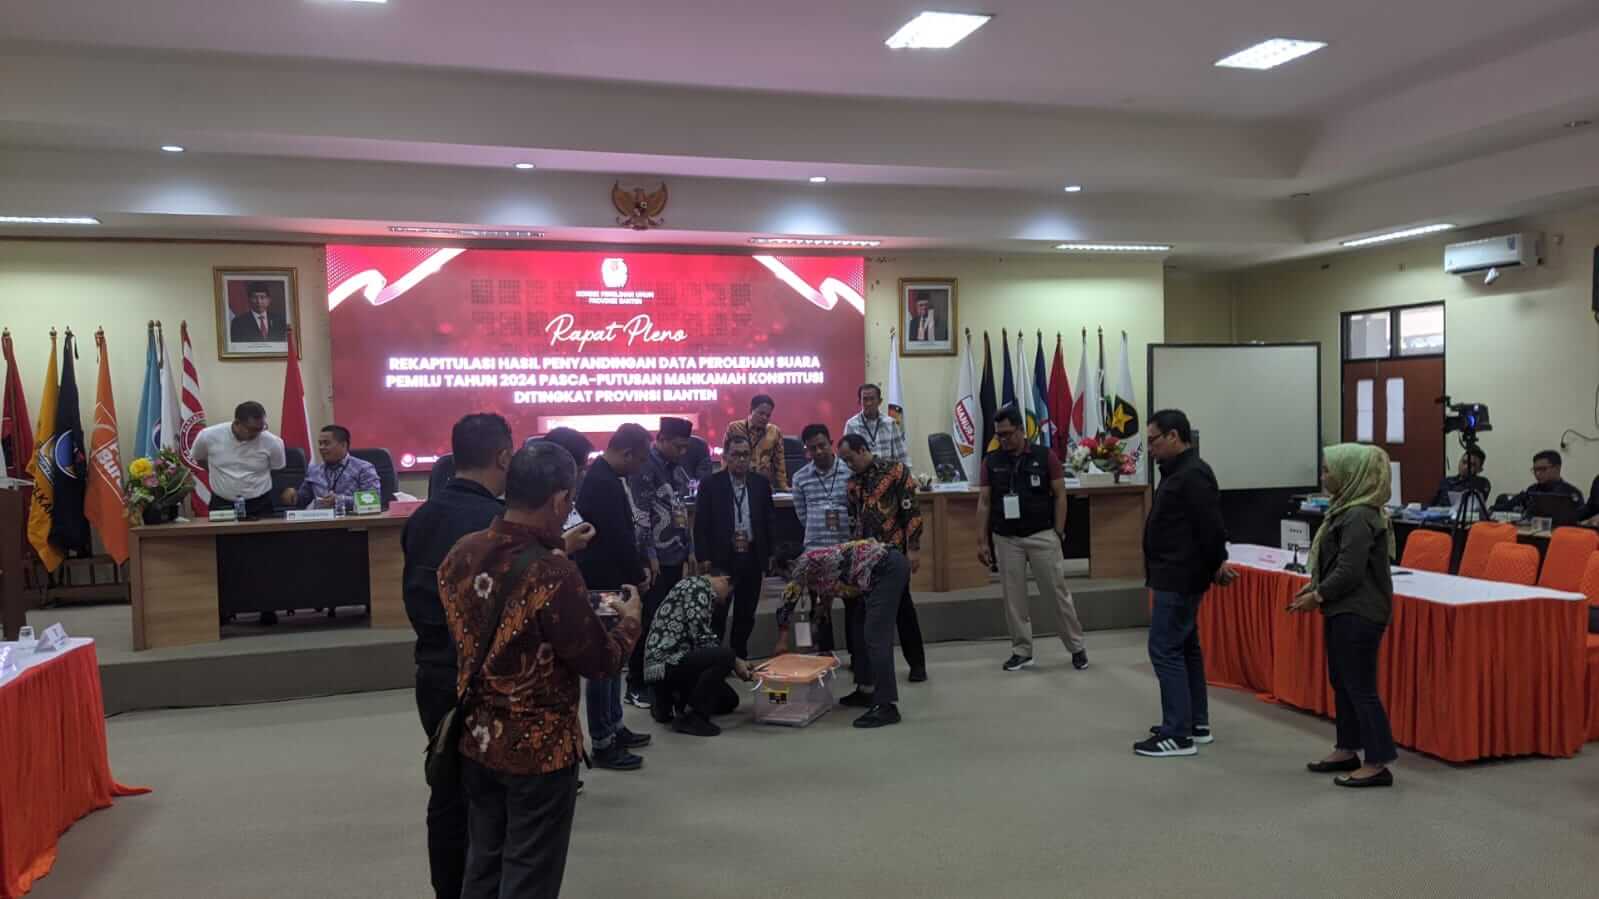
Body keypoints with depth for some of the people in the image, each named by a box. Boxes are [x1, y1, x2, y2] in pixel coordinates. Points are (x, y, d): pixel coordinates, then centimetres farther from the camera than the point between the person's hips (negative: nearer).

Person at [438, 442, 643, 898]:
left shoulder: (461, 554, -5)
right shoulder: (552, 574, -26)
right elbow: (601, 661, -17)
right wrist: (629, 620, 2)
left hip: (476, 740, 7)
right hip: (539, 748, -6)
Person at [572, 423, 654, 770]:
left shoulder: (606, 477, 8)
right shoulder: (603, 483, -23)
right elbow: (618, 538, -23)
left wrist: (638, 567, 8)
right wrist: (638, 576, -9)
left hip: (610, 581, 10)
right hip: (603, 584, -10)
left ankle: (614, 727, 30)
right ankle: (602, 744, 7)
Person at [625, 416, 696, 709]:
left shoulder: (677, 470, 15)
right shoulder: (645, 468, -10)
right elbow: (642, 515, -15)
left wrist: (690, 549, 16)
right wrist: (650, 555, -17)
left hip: (675, 557, 8)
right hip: (656, 559, -8)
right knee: (648, 622, -5)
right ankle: (636, 685, 2)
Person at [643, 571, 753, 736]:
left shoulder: (702, 592, 21)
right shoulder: (697, 585, -9)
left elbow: (701, 642, 18)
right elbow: (701, 638, -18)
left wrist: (734, 663, 15)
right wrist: (735, 662, -9)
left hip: (674, 660, 10)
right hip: (665, 661, -10)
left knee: (729, 701, 14)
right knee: (724, 656, -29)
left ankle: (668, 701, 20)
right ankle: (690, 716, -16)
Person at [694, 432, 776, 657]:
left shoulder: (761, 483, 6)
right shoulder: (710, 484, -3)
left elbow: (770, 519, 11)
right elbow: (701, 524, -4)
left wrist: (769, 553, 6)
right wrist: (704, 557, -9)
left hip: (752, 559, 3)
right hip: (721, 558, -3)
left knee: (746, 614, 12)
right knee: (717, 613, 3)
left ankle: (740, 656, 24)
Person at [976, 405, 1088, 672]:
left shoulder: (1045, 456, -4)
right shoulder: (991, 462, 2)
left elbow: (1060, 496, -1)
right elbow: (984, 503, 4)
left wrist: (1058, 533, -6)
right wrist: (981, 541, -1)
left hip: (1042, 536, -2)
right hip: (1006, 539, 2)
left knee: (1057, 593, 3)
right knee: (1013, 597, 6)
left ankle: (1077, 647, 17)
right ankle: (1022, 651, 17)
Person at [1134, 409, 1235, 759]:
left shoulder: (1193, 475, -20)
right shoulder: (1179, 471, 15)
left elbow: (1211, 528, -22)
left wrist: (1216, 566, -9)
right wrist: (1214, 566, 13)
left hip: (1180, 579, -11)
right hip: (1177, 576, 11)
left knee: (1164, 649, -9)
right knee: (1185, 647, 16)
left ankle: (1177, 735, -5)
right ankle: (1197, 723, 25)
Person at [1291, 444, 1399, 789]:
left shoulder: (1360, 517, -20)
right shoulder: (1348, 510, 12)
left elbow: (1350, 571, -22)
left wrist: (1318, 597, -13)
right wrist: (1315, 586, 9)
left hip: (1358, 614, -11)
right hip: (1344, 610, 11)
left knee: (1360, 686, -5)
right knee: (1341, 681, 17)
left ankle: (1378, 764, 2)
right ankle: (1347, 750, 28)